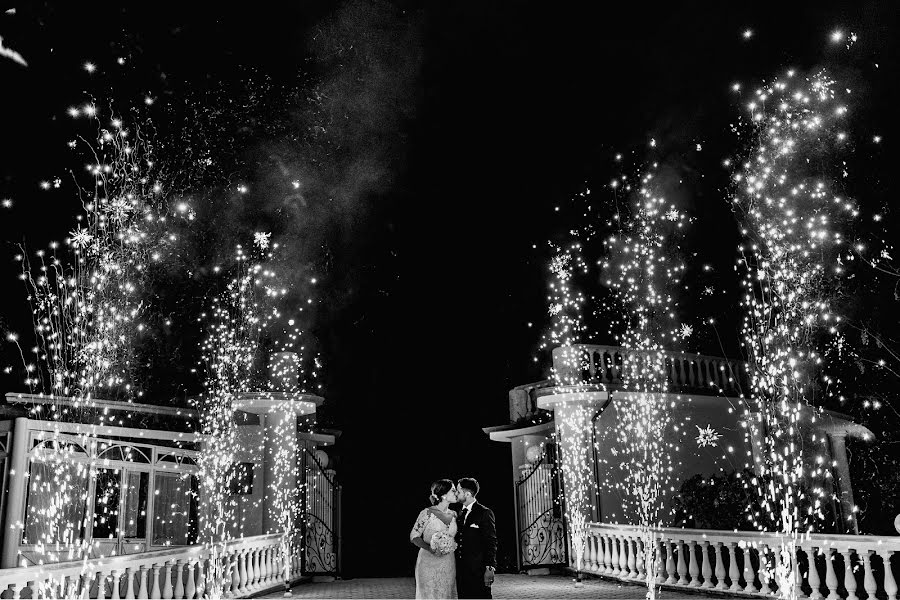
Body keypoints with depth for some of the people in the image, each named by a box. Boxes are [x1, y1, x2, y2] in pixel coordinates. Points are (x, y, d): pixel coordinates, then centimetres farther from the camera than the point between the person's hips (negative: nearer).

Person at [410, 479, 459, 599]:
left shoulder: (453, 515, 7)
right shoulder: (427, 513, -10)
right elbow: (414, 536, -7)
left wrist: (453, 545, -3)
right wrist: (429, 548, -21)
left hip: (448, 565, 5)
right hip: (428, 563, -5)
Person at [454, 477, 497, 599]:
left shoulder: (485, 513, -6)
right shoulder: (460, 514, 15)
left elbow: (491, 542, -9)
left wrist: (490, 568, -13)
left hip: (478, 571, -6)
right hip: (461, 570, 7)